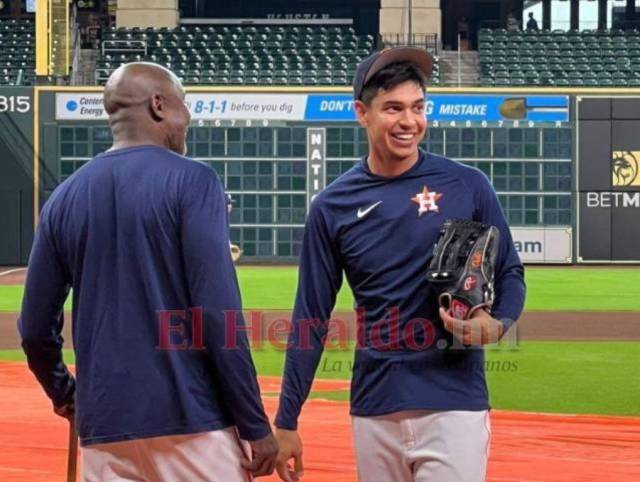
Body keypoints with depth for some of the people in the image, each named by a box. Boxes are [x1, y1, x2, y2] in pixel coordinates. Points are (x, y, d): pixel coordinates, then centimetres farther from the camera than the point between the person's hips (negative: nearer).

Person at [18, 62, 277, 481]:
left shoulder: (64, 198, 9)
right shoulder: (191, 181, -5)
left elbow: (36, 329, 11)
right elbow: (218, 314, -12)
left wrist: (63, 394, 30)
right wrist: (256, 426, -8)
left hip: (106, 428, 5)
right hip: (194, 421, -5)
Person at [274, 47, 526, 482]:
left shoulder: (467, 186, 1)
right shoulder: (333, 206, 5)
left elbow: (510, 275, 8)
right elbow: (311, 319, 8)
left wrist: (497, 324, -15)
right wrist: (287, 422, 6)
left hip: (454, 405, -2)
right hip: (374, 411, 2)